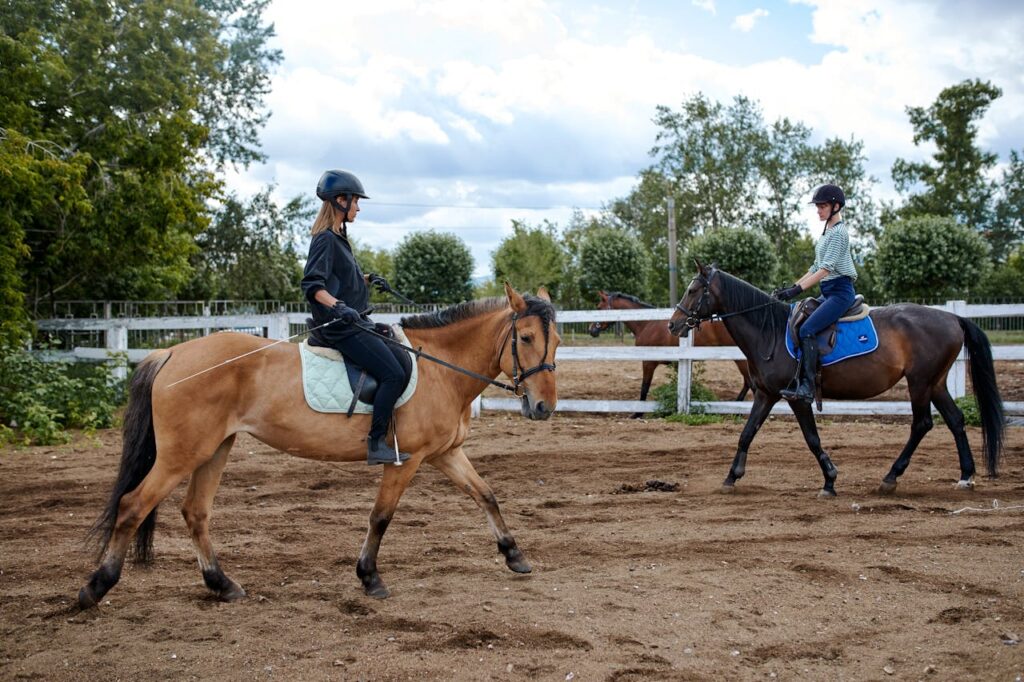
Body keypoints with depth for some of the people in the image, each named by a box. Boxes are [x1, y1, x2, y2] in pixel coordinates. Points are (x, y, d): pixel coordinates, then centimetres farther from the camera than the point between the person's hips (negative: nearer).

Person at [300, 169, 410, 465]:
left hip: (354, 322, 11)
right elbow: (312, 285, -25)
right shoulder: (326, 240, -15)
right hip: (342, 327, -11)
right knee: (393, 374, -18)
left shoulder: (338, 238, 15)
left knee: (401, 357, 19)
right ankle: (376, 444, -14)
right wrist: (338, 306, -39)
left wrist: (368, 279, 35)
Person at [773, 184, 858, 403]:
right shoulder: (826, 232, 19)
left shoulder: (838, 232, -10)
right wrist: (792, 287, 12)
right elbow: (816, 268, 22)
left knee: (807, 329, -26)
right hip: (828, 292, 10)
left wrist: (798, 290, -26)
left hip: (840, 292, -10)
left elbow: (826, 268, -20)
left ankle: (806, 387, -31)